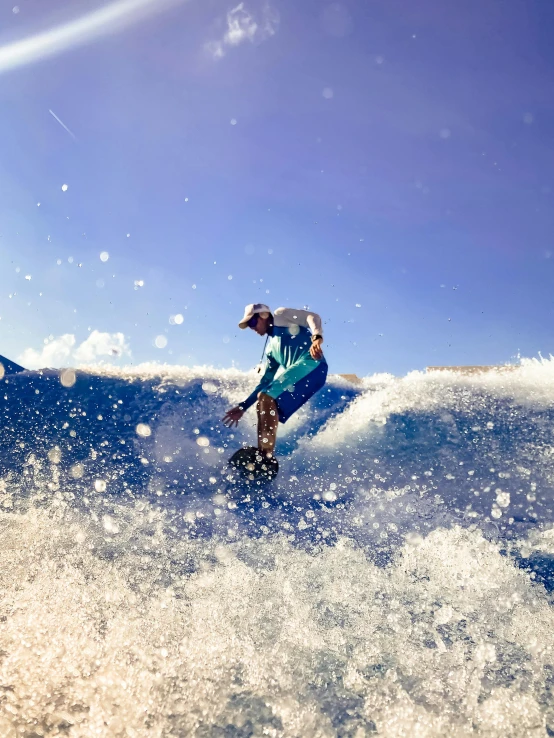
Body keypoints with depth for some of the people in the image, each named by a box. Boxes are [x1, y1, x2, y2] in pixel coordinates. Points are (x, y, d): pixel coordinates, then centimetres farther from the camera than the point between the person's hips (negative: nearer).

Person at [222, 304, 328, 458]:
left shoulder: (281, 315, 12)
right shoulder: (270, 348, 29)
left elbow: (312, 317, -3)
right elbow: (266, 381, 28)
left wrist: (316, 338, -25)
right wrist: (243, 407, 25)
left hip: (311, 364, -8)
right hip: (297, 373, 8)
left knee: (266, 397, -21)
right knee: (263, 404, 3)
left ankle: (266, 455, -29)